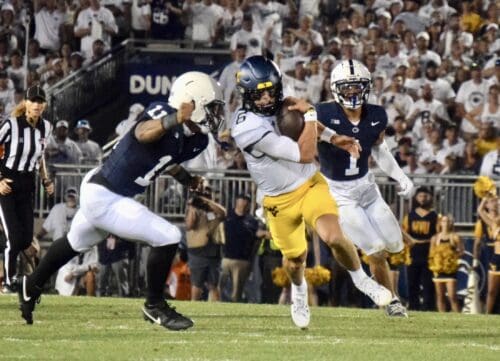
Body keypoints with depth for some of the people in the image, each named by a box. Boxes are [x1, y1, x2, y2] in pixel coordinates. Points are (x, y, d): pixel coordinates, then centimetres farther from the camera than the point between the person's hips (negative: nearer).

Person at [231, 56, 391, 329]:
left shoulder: (282, 106, -11)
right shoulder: (249, 129, -33)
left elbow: (298, 127, 15)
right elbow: (305, 154, -32)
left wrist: (333, 139, 0)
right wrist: (310, 115, -26)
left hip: (310, 184, 3)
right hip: (280, 200, -3)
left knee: (333, 237, -21)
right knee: (295, 257, 18)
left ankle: (360, 278, 7)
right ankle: (299, 289, 54)